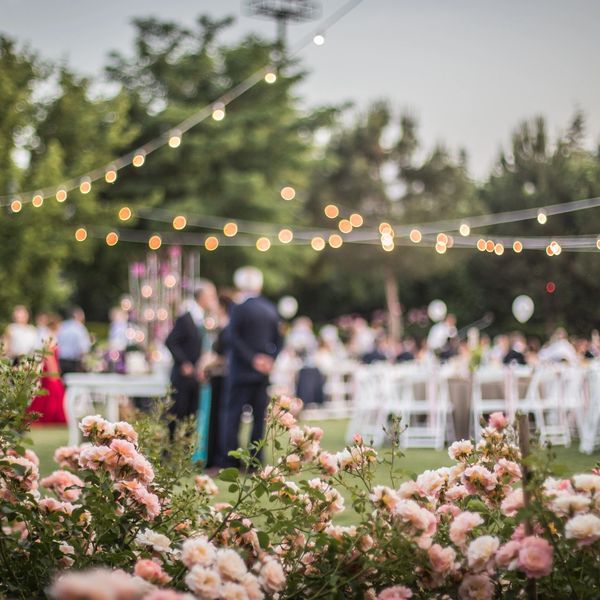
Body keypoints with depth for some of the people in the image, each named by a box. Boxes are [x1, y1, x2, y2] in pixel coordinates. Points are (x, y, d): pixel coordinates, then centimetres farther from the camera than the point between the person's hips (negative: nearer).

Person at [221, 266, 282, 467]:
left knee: (233, 416, -1)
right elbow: (278, 340, 10)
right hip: (263, 373, 5)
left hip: (241, 370, -5)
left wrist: (252, 358, -13)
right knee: (259, 417, 8)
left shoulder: (239, 308, -10)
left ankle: (229, 462, -6)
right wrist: (270, 359, 4)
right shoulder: (271, 309, 9)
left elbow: (234, 338, -17)